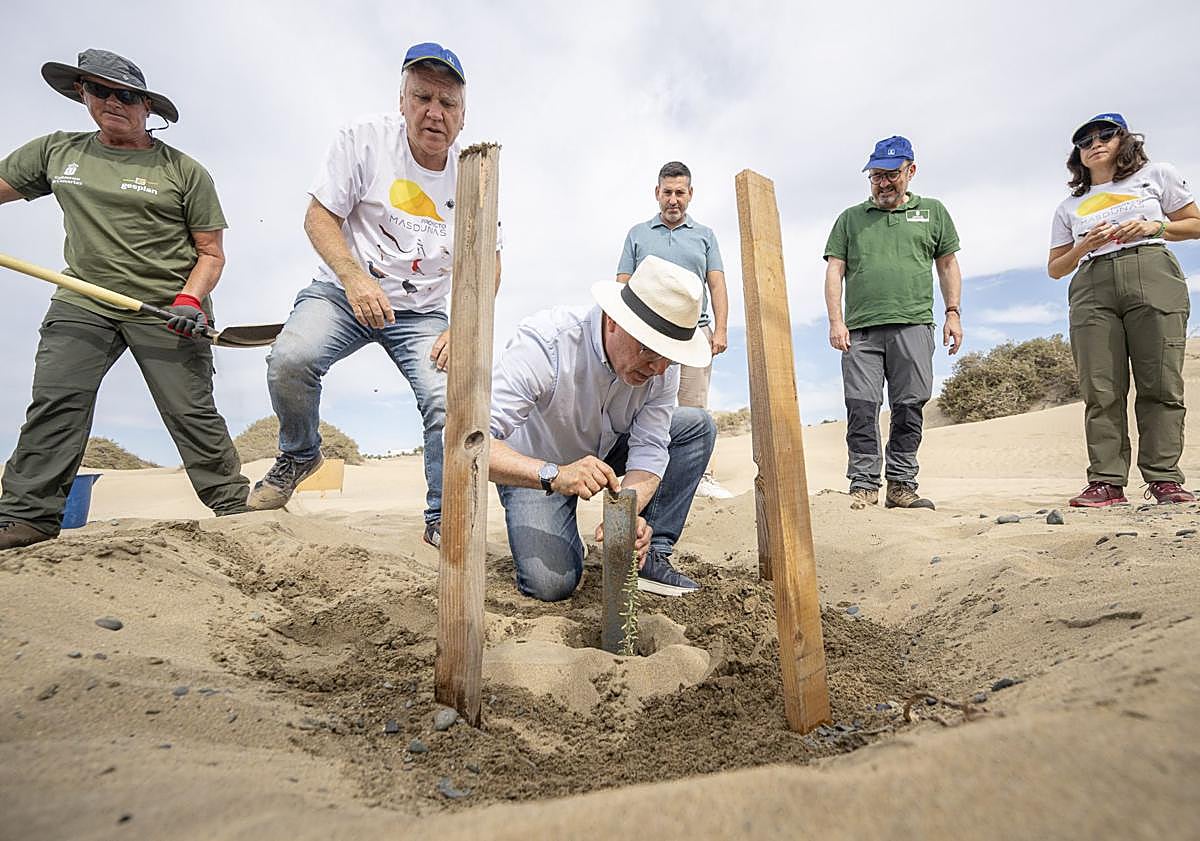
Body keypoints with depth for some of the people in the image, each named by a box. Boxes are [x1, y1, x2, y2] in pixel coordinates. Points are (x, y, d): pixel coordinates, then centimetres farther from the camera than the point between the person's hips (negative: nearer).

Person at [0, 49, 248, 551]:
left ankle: (233, 509, 0)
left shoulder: (184, 171, 3)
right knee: (54, 401, -4)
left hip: (166, 311, -4)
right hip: (82, 303, 4)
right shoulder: (55, 151, 15)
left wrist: (190, 299, -15)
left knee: (192, 413, -6)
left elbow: (211, 252, 1)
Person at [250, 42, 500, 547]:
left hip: (424, 312, 1)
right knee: (289, 360, -26)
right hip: (346, 290, 0)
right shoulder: (364, 139, -5)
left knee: (449, 401, -21)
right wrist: (355, 279, -23)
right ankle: (299, 455, 8)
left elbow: (487, 262, 3)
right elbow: (319, 218, -4)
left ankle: (442, 521, -2)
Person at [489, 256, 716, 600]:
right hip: (534, 469, -5)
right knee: (551, 583, -23)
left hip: (602, 452, 5)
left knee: (698, 425, -10)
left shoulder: (662, 362, -20)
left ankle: (650, 556, -5)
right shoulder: (544, 343, -35)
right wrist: (555, 475, -53)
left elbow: (649, 448, -18)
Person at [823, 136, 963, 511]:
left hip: (913, 326, 1)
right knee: (861, 407, -7)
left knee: (910, 408, -2)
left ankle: (901, 485, 6)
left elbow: (948, 265, 19)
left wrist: (953, 313, 7)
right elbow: (835, 271, 10)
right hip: (861, 329, 0)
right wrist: (836, 321, -3)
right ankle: (864, 484, -1)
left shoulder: (933, 212, 21)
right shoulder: (850, 218, 18)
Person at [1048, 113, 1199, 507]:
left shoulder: (1156, 174, 20)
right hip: (1092, 289, 1)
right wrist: (1084, 246, 0)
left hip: (1153, 278, -1)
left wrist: (1154, 227, -1)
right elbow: (1055, 268, 18)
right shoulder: (1070, 206, 23)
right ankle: (1107, 482, -9)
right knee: (1100, 390, -9)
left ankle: (1164, 478, -6)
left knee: (1161, 384, -8)